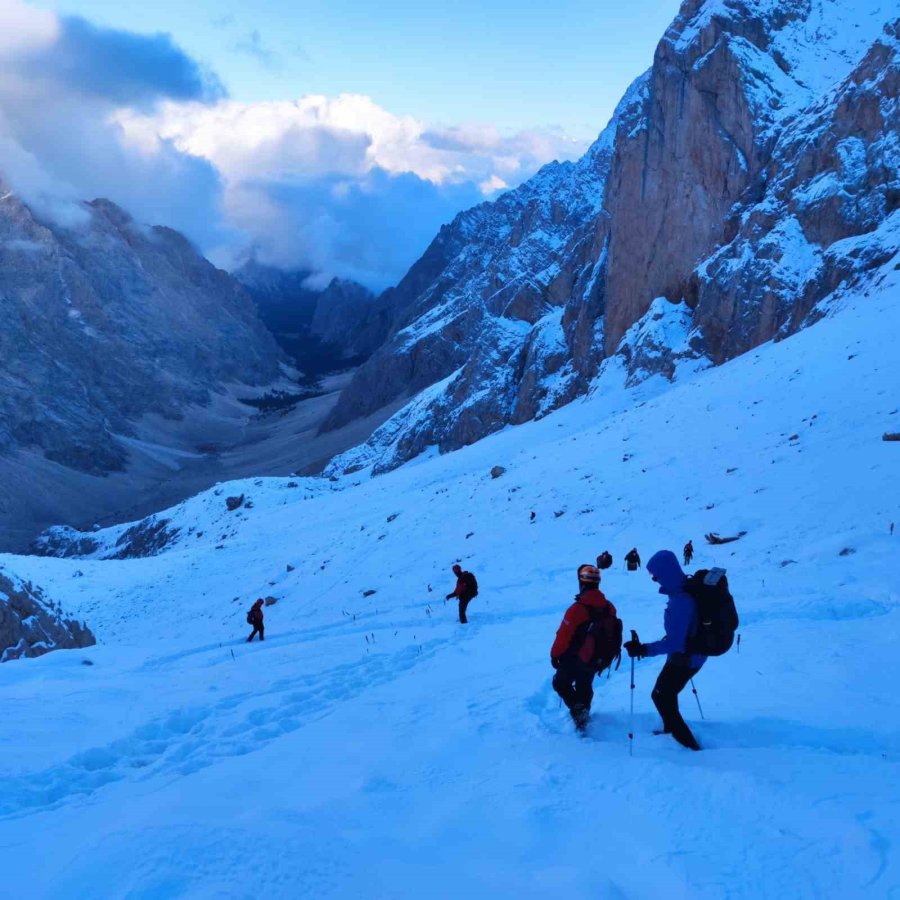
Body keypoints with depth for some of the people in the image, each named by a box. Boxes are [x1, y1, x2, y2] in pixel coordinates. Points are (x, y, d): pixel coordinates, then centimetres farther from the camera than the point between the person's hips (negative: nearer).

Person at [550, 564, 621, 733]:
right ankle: (583, 715, 38)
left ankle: (578, 710, -4)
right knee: (584, 686, 26)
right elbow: (612, 633, 4)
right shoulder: (609, 607, -9)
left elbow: (564, 635, -21)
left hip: (575, 659, -6)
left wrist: (555, 654, -5)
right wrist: (605, 656, 18)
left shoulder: (577, 609, -28)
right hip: (599, 660, 6)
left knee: (561, 682, 14)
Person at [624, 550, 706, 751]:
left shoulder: (680, 601, -33)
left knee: (660, 696, 10)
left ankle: (688, 744, 17)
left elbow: (674, 642, -34)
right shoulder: (688, 588, -4)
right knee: (665, 692, 27)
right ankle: (671, 729, 49)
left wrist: (644, 649, -38)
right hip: (692, 654, 9)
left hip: (684, 659, -9)